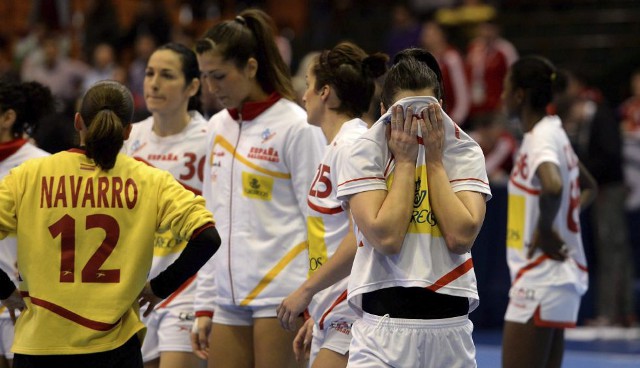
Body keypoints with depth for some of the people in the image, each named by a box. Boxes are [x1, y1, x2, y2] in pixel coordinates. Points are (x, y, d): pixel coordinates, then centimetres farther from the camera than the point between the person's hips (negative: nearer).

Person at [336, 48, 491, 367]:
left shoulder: (464, 151, 4)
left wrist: (434, 160, -6)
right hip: (383, 326, -3)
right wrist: (405, 160, -8)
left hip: (451, 328, 3)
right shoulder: (366, 152, -1)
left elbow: (461, 237, -10)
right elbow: (386, 237, -15)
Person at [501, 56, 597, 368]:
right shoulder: (553, 133, 12)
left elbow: (553, 187, -38)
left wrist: (545, 229, -23)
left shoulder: (541, 138, -16)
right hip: (562, 276, 10)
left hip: (540, 279, -10)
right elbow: (588, 187, 28)